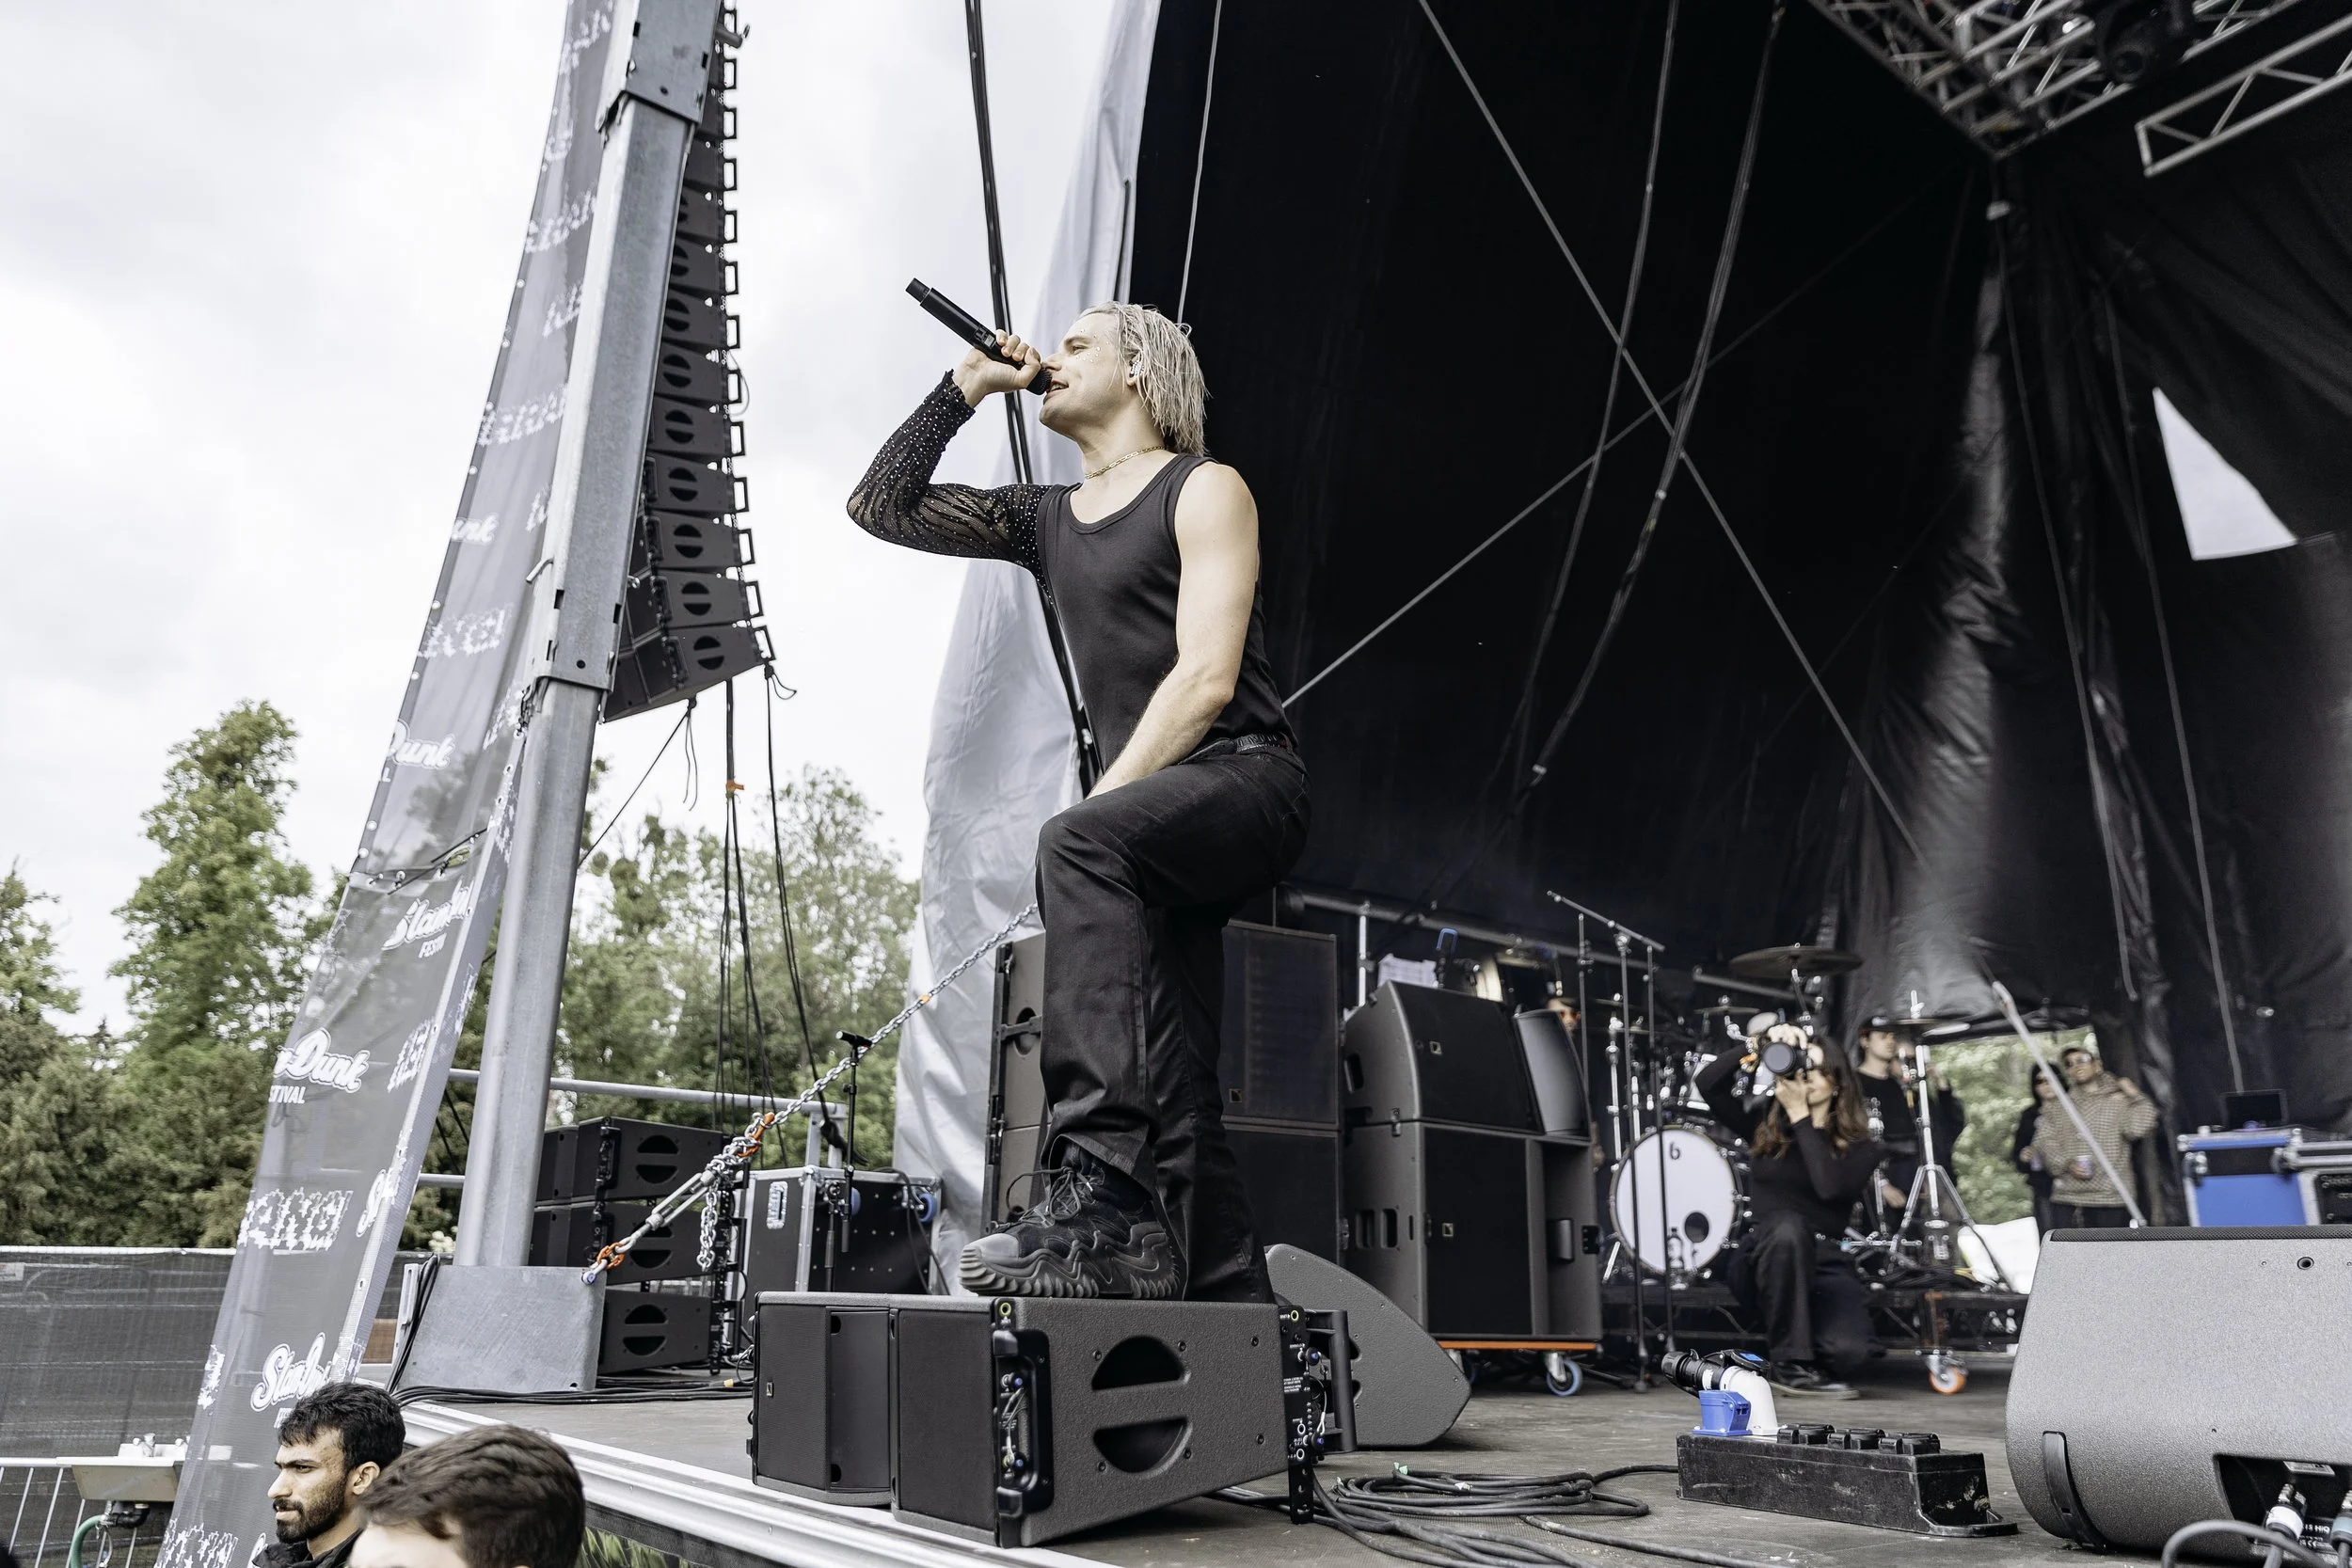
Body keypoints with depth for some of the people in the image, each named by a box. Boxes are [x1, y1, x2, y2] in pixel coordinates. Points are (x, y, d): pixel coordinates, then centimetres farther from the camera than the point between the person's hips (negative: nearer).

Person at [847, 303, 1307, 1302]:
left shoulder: (1203, 489, 2)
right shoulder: (1046, 520, 22)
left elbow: (1207, 678, -11)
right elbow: (879, 506, 20)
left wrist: (1098, 804, -17)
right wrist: (965, 388, 15)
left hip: (1248, 779, -7)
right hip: (1161, 823, 8)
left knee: (1080, 846, -37)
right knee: (1175, 1095, 1)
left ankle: (1104, 1200, -43)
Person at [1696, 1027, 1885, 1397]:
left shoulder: (1858, 1147, 3)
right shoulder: (1763, 1126, 8)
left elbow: (1830, 1187, -19)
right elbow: (1707, 1083, -6)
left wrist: (1801, 1116, -14)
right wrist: (1764, 1043, -13)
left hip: (1823, 1263, 0)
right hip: (1763, 1266, 0)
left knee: (1848, 1351, -31)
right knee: (1787, 1225, -36)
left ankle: (1817, 1365, 11)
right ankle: (1789, 1363, -22)